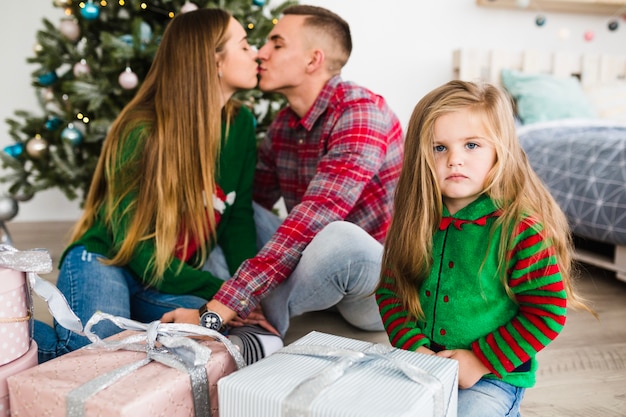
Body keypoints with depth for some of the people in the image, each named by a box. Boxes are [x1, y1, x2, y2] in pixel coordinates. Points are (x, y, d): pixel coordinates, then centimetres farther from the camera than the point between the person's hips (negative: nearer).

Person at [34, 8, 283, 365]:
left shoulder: (240, 125, -2)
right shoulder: (143, 132, -18)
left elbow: (239, 218, 1)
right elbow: (137, 249, -16)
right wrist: (220, 290, -19)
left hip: (172, 282, 5)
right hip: (105, 262, -4)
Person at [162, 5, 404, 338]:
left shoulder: (360, 110, -21)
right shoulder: (282, 124, 3)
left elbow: (311, 220, -32)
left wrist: (217, 310, -34)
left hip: (377, 276, -6)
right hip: (315, 265, 7)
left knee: (338, 237, -37)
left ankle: (264, 318, -10)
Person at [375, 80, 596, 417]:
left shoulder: (520, 229, -17)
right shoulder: (415, 221, -3)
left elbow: (547, 313, -14)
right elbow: (389, 292, 1)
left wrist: (481, 360, -16)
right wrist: (415, 348, -13)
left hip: (494, 376, -4)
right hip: (421, 362, 4)